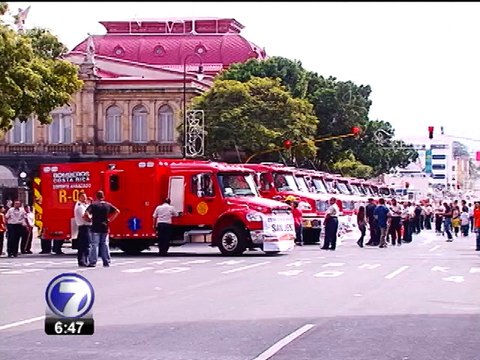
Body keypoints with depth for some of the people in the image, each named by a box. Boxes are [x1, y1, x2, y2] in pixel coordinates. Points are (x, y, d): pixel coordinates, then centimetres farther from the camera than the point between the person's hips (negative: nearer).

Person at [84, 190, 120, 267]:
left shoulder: (93, 205, -7)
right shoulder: (108, 205, 5)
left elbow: (86, 213, -20)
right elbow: (117, 211, 6)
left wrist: (89, 219, -1)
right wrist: (110, 219, 8)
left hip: (95, 229, -3)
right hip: (105, 228, 3)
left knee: (94, 245, 0)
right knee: (105, 245, 9)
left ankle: (92, 262, -3)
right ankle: (106, 262, 10)